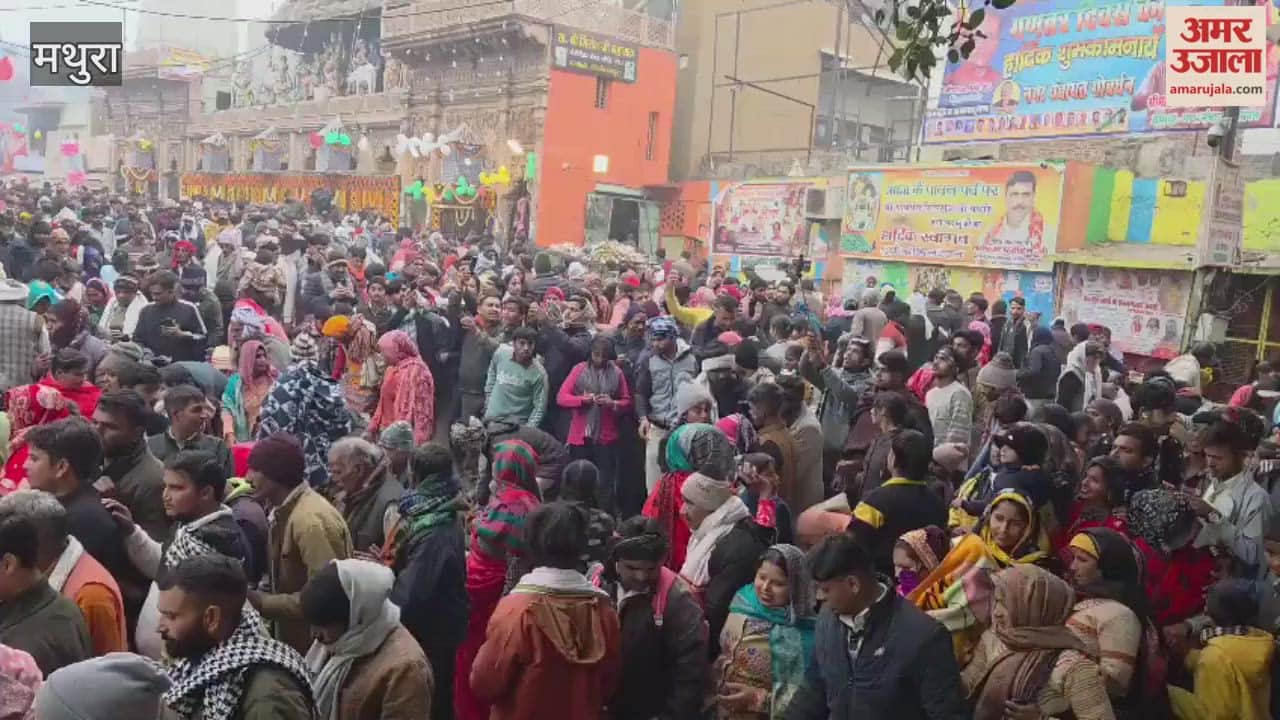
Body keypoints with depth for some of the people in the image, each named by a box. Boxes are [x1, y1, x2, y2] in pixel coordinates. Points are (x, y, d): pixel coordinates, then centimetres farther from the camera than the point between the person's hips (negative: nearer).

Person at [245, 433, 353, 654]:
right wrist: (254, 594, 0)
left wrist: (260, 602, -21)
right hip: (292, 639, 9)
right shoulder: (283, 511, 7)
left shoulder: (312, 520, -24)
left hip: (319, 643, -9)